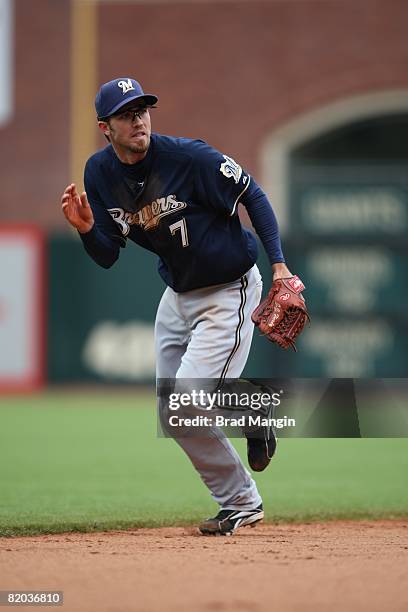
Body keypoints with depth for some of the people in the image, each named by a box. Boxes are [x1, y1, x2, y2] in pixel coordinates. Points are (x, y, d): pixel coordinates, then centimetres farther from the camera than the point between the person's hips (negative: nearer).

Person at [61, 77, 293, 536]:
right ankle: (240, 503, 28)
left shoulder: (188, 157, -23)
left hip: (230, 293, -7)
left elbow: (252, 195, -13)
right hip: (177, 294, 7)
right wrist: (87, 228, -22)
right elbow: (107, 257, 0)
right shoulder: (100, 173, -5)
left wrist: (279, 266, -19)